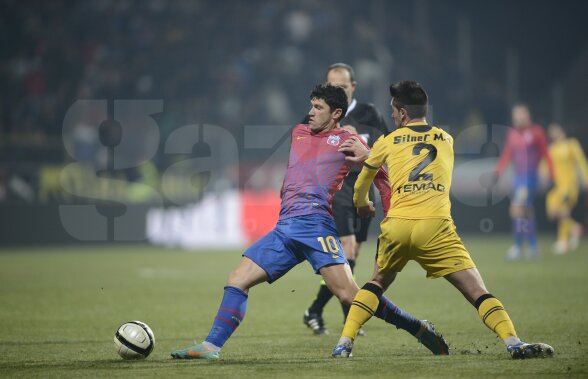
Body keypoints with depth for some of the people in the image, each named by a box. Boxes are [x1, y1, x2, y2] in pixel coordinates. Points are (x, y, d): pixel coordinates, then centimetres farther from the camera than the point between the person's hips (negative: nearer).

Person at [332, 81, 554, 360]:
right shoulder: (446, 139, 19)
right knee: (477, 292, -4)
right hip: (436, 226, -1)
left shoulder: (388, 143, 15)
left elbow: (363, 182, 32)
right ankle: (513, 343, -22)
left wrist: (362, 204, 56)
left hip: (396, 225, 1)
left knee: (377, 283, 26)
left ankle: (344, 343, 16)